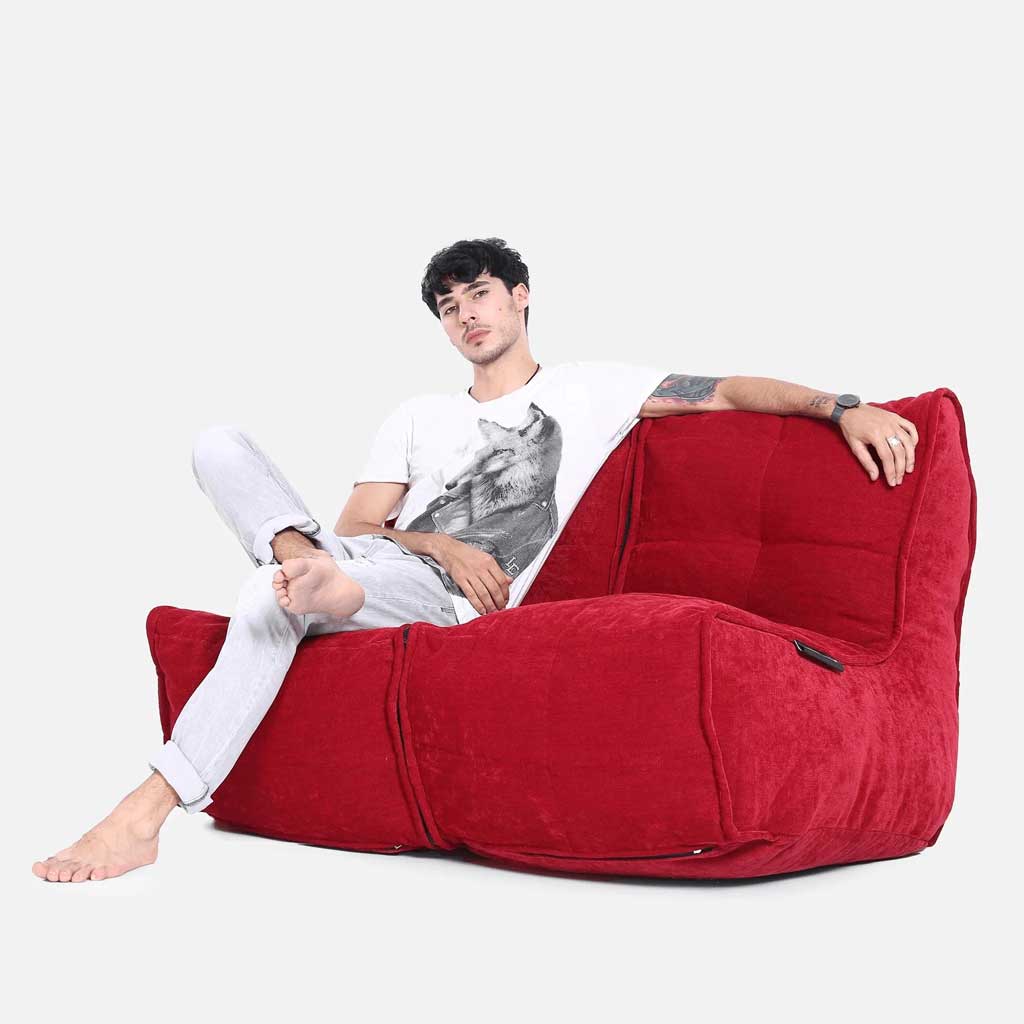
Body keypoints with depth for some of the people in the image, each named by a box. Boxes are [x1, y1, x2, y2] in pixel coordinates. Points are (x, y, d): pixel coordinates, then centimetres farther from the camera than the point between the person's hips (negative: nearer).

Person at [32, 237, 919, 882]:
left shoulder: (590, 390, 17)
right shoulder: (418, 417, 27)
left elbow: (730, 391, 8)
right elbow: (357, 525, 16)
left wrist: (844, 406, -8)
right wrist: (442, 546, -5)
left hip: (450, 606, -5)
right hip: (360, 565, 5)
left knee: (276, 594, -35)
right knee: (221, 443, -12)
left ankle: (145, 816, -36)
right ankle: (308, 568, -41)